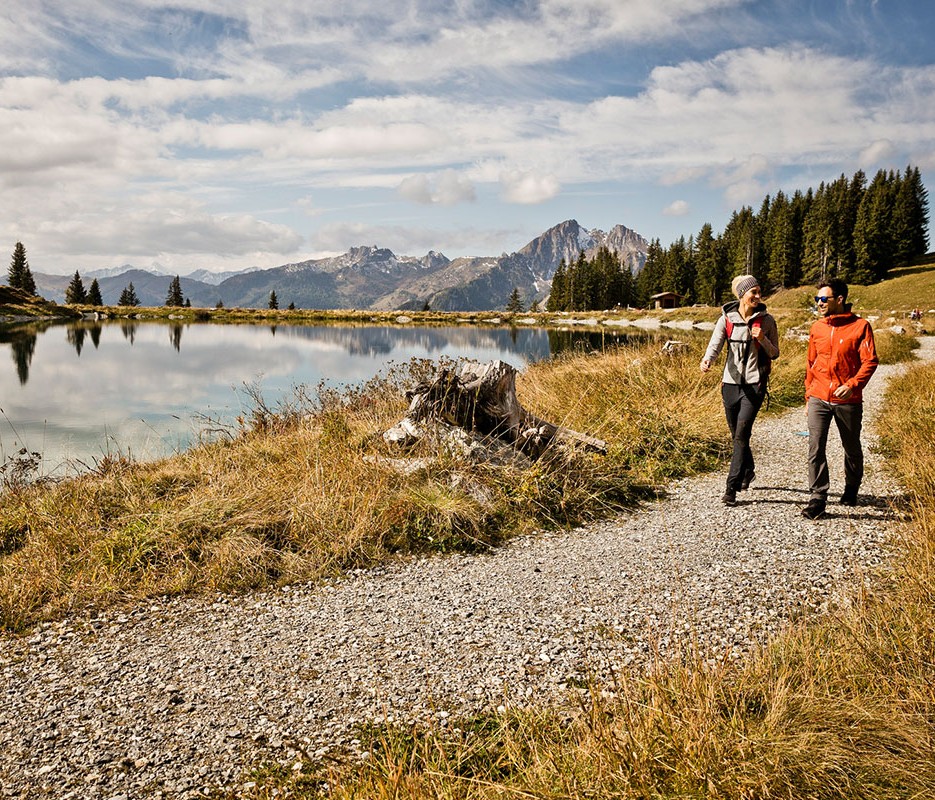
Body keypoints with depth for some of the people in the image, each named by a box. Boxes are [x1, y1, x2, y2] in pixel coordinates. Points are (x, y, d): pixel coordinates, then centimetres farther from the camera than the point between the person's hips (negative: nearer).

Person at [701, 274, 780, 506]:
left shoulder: (766, 320, 1)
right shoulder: (727, 319, 3)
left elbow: (775, 354, 7)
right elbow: (715, 344, -8)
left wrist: (762, 339, -14)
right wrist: (707, 360, -31)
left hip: (755, 384, -2)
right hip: (731, 382, 3)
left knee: (742, 435, -12)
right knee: (737, 435, 13)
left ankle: (731, 488, -9)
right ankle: (747, 472, 40)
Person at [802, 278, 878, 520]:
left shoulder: (860, 326, -6)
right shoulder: (816, 327, 7)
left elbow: (870, 361, -10)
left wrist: (852, 385, -25)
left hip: (848, 400, -2)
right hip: (819, 398, 2)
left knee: (852, 449, 15)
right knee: (815, 449, -9)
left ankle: (851, 489, 39)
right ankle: (817, 499, -5)